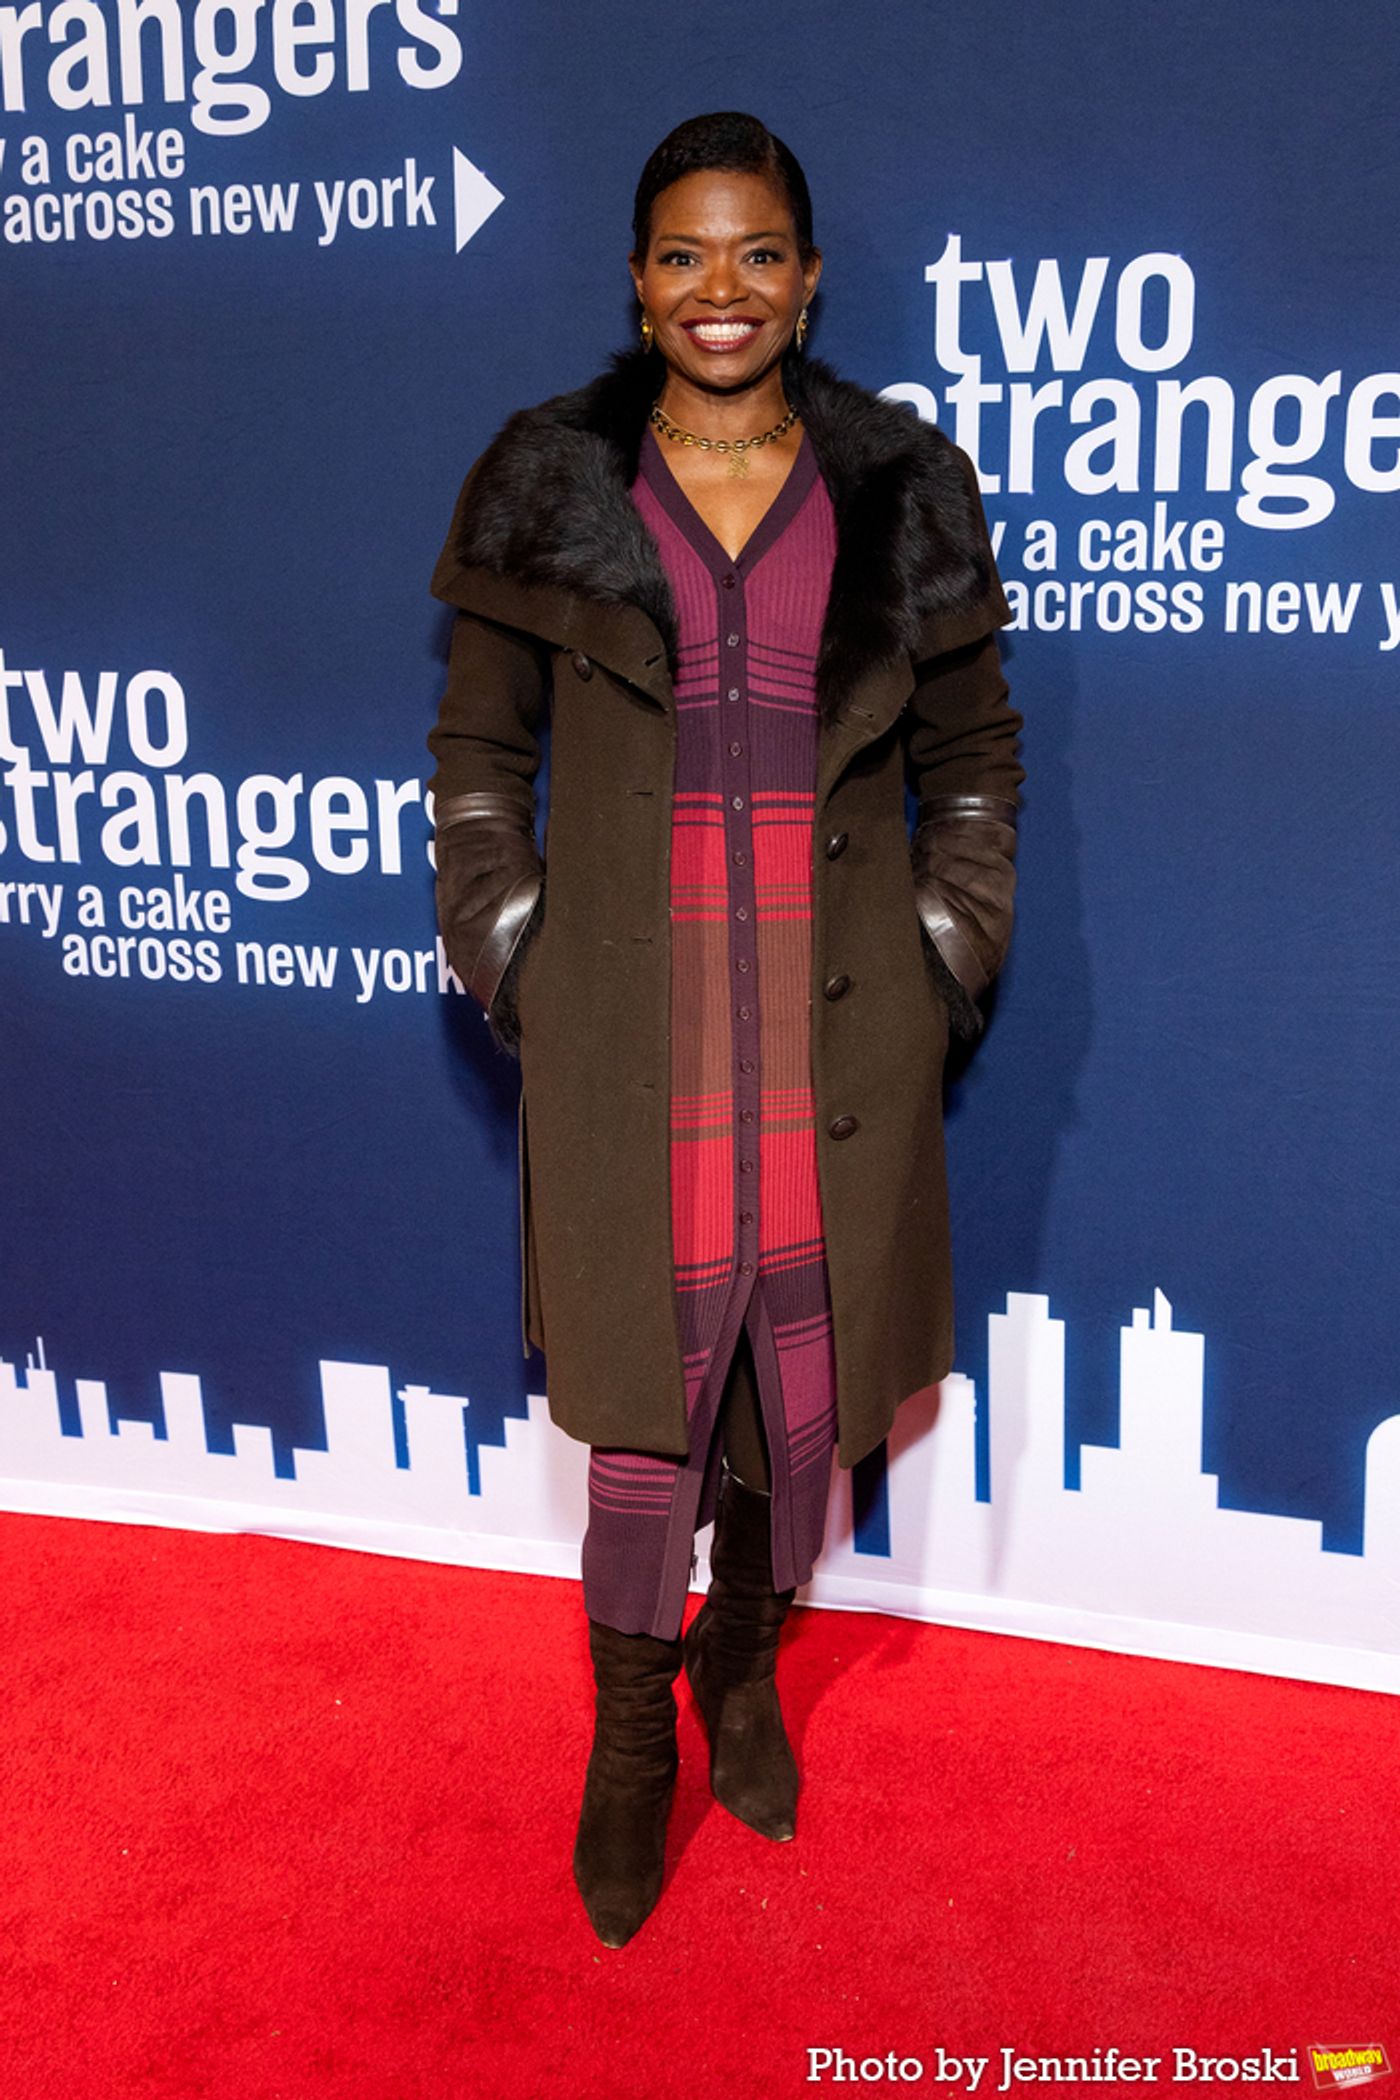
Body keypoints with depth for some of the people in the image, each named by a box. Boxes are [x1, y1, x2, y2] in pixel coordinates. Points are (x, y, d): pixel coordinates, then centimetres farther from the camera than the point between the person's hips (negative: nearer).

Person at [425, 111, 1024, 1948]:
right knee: (643, 1385, 5)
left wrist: (944, 965, 3)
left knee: (806, 1377, 11)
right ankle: (631, 1743, 26)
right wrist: (513, 966, -1)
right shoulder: (551, 485, 1)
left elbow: (974, 759, 10)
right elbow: (478, 754, 6)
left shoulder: (903, 490, 3)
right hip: (629, 1027, -1)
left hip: (843, 1032, 2)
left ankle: (742, 1666, 37)